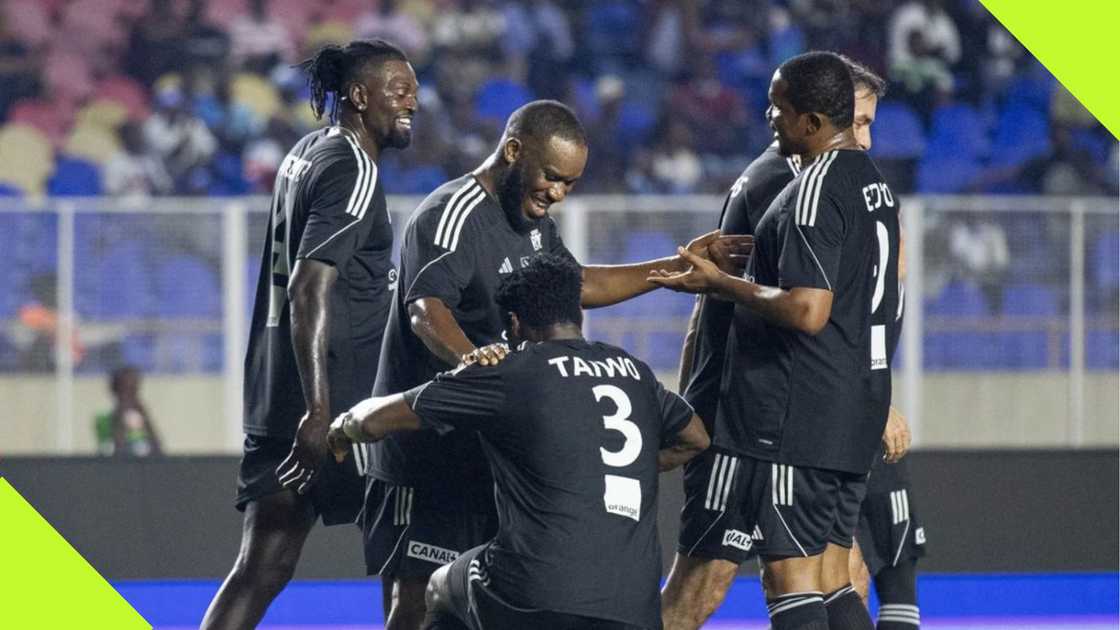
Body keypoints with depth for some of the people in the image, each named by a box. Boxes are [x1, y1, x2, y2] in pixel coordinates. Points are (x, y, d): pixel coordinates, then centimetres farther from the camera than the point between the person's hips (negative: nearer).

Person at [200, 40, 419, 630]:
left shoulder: (307, 152, 16)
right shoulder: (354, 172, -13)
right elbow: (308, 290, -23)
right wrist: (319, 412, -29)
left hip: (278, 398, 9)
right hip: (334, 397, -9)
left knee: (262, 569, 5)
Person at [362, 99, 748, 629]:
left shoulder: (532, 219, 14)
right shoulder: (454, 214, -17)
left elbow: (574, 285, 29)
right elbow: (427, 307, -34)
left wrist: (681, 266, 26)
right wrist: (466, 355, -55)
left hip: (489, 448, 9)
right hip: (424, 445, -9)